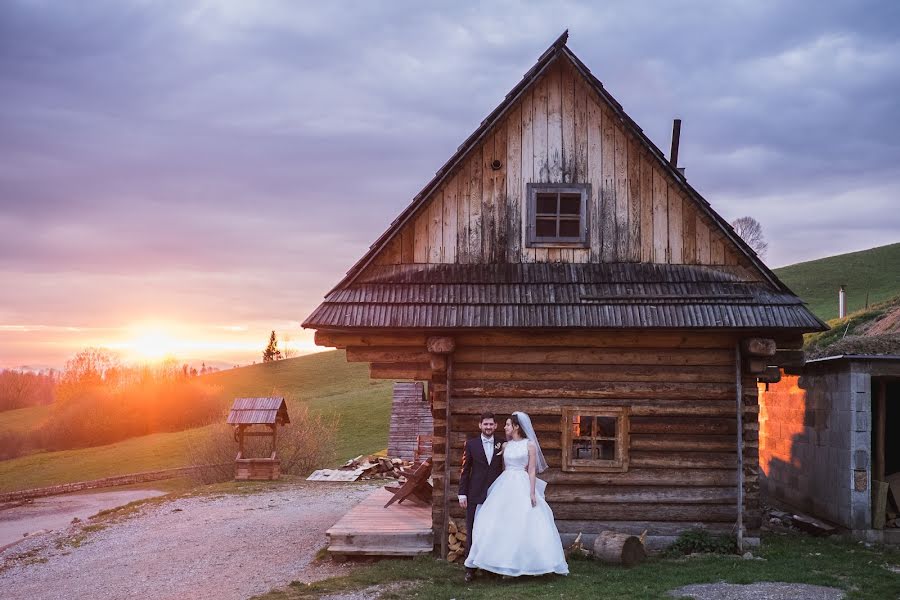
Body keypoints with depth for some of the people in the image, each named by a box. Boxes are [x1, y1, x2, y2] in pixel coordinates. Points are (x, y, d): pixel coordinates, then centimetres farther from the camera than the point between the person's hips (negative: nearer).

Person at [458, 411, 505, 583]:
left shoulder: (502, 445, 6)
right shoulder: (471, 444, 3)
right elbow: (465, 470, 3)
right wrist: (462, 493, -2)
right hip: (475, 496, -1)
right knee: (472, 532, 2)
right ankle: (470, 568, 8)